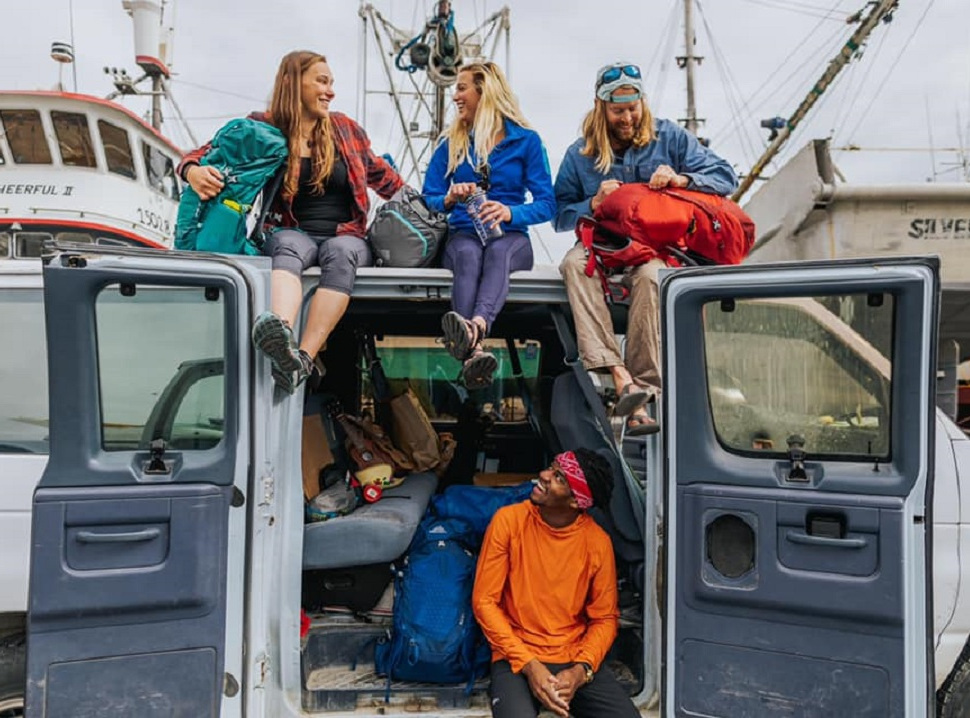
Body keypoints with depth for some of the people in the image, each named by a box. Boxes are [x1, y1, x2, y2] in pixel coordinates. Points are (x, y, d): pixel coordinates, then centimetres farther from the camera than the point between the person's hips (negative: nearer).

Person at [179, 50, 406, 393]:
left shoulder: (346, 129, 17)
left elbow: (379, 173, 28)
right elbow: (205, 152, 7)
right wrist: (194, 171, -16)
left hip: (346, 235, 2)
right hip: (293, 233, -1)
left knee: (340, 252, -36)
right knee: (289, 245, -38)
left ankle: (303, 359, -52)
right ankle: (280, 331, -68)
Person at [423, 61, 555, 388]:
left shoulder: (526, 140, 9)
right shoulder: (450, 143, 16)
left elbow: (547, 204, 0)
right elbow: (427, 201, 11)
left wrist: (509, 212, -20)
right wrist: (449, 200, -13)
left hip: (511, 237, 0)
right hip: (462, 234, 1)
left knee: (498, 251, -38)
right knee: (468, 255, -36)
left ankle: (475, 327, -67)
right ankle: (474, 351, -63)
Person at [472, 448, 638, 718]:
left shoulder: (598, 542, -6)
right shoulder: (509, 520, -10)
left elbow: (605, 618, 3)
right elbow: (484, 601, -7)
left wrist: (580, 671, -15)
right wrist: (528, 665, -15)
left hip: (576, 659, 2)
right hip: (516, 658, -2)